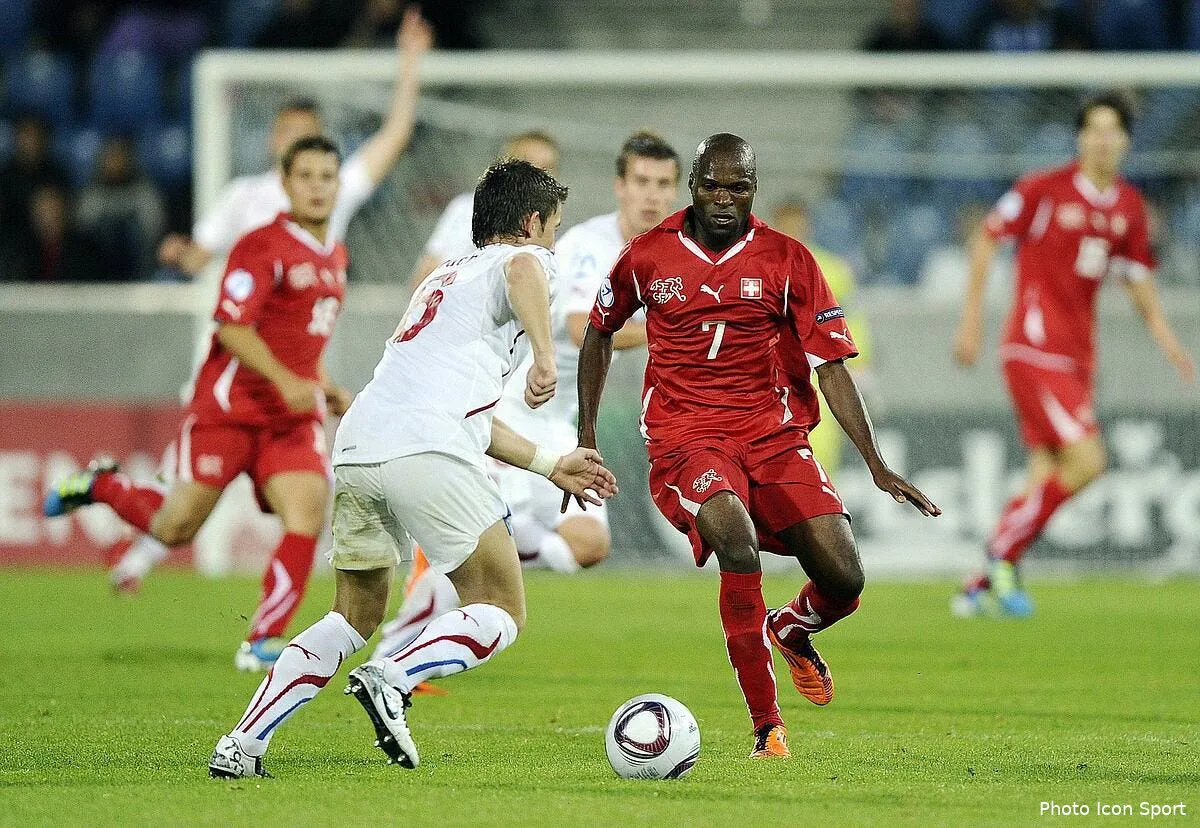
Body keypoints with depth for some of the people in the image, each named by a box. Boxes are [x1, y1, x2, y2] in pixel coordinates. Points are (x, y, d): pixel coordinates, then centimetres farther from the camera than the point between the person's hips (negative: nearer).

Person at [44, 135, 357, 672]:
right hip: (229, 406, -6)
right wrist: (285, 382, -26)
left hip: (293, 416, 6)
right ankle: (100, 486, 27)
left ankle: (263, 642, -9)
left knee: (308, 513, -16)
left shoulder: (335, 256, 14)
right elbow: (231, 327, -19)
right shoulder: (263, 247, -12)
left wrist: (326, 389, 15)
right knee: (176, 527, -3)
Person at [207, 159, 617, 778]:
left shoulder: (448, 276, 36)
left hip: (355, 448, 8)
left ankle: (240, 747, 8)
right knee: (501, 614, 2)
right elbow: (523, 268, -18)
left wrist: (551, 467, 41)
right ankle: (391, 681, -21)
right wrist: (544, 357, -25)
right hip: (426, 452, -8)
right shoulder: (523, 260, 11)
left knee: (353, 621, 20)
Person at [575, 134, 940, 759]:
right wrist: (586, 437, 16)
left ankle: (790, 629, 29)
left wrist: (877, 466, -7)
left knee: (844, 579, -12)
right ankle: (766, 726, -26)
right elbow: (599, 333, 19)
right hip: (685, 436, -2)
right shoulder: (648, 256, 2)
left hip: (774, 432, 2)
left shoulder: (787, 260, 0)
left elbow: (832, 365, 0)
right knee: (737, 542, -33)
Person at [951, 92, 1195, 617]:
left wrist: (1169, 343, 9)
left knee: (1047, 478, 5)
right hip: (1034, 351, -7)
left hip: (1078, 356, 7)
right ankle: (1002, 555, -3)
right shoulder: (1044, 189, -9)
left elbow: (1138, 279, 20)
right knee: (1086, 460, -18)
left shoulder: (1129, 206, 9)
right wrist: (971, 318, -5)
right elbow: (986, 238, -2)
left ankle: (980, 586, 14)